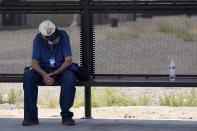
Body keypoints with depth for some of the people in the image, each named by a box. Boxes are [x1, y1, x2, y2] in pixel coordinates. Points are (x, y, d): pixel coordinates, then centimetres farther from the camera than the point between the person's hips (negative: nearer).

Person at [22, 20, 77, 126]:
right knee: (28, 76, -30)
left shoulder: (63, 35, -14)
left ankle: (66, 115, -25)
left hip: (61, 68, -1)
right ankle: (31, 116, -25)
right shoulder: (38, 39, -11)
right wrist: (44, 75, -32)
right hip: (43, 69, 1)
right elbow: (34, 62, -11)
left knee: (70, 78, -35)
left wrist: (53, 75, -24)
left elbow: (68, 60, -14)